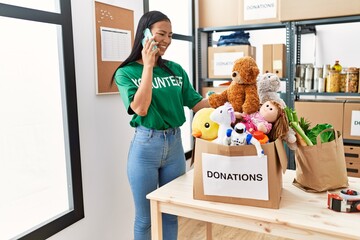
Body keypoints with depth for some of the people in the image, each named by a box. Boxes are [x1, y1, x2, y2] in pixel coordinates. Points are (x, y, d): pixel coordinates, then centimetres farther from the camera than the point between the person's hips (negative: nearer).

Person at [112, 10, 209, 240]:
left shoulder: (176, 69, 6)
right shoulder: (126, 72, -5)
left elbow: (197, 103, 4)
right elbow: (140, 108, -20)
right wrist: (148, 65, -16)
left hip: (175, 144, 4)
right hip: (146, 146, -4)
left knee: (171, 213, 17)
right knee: (145, 218, 11)